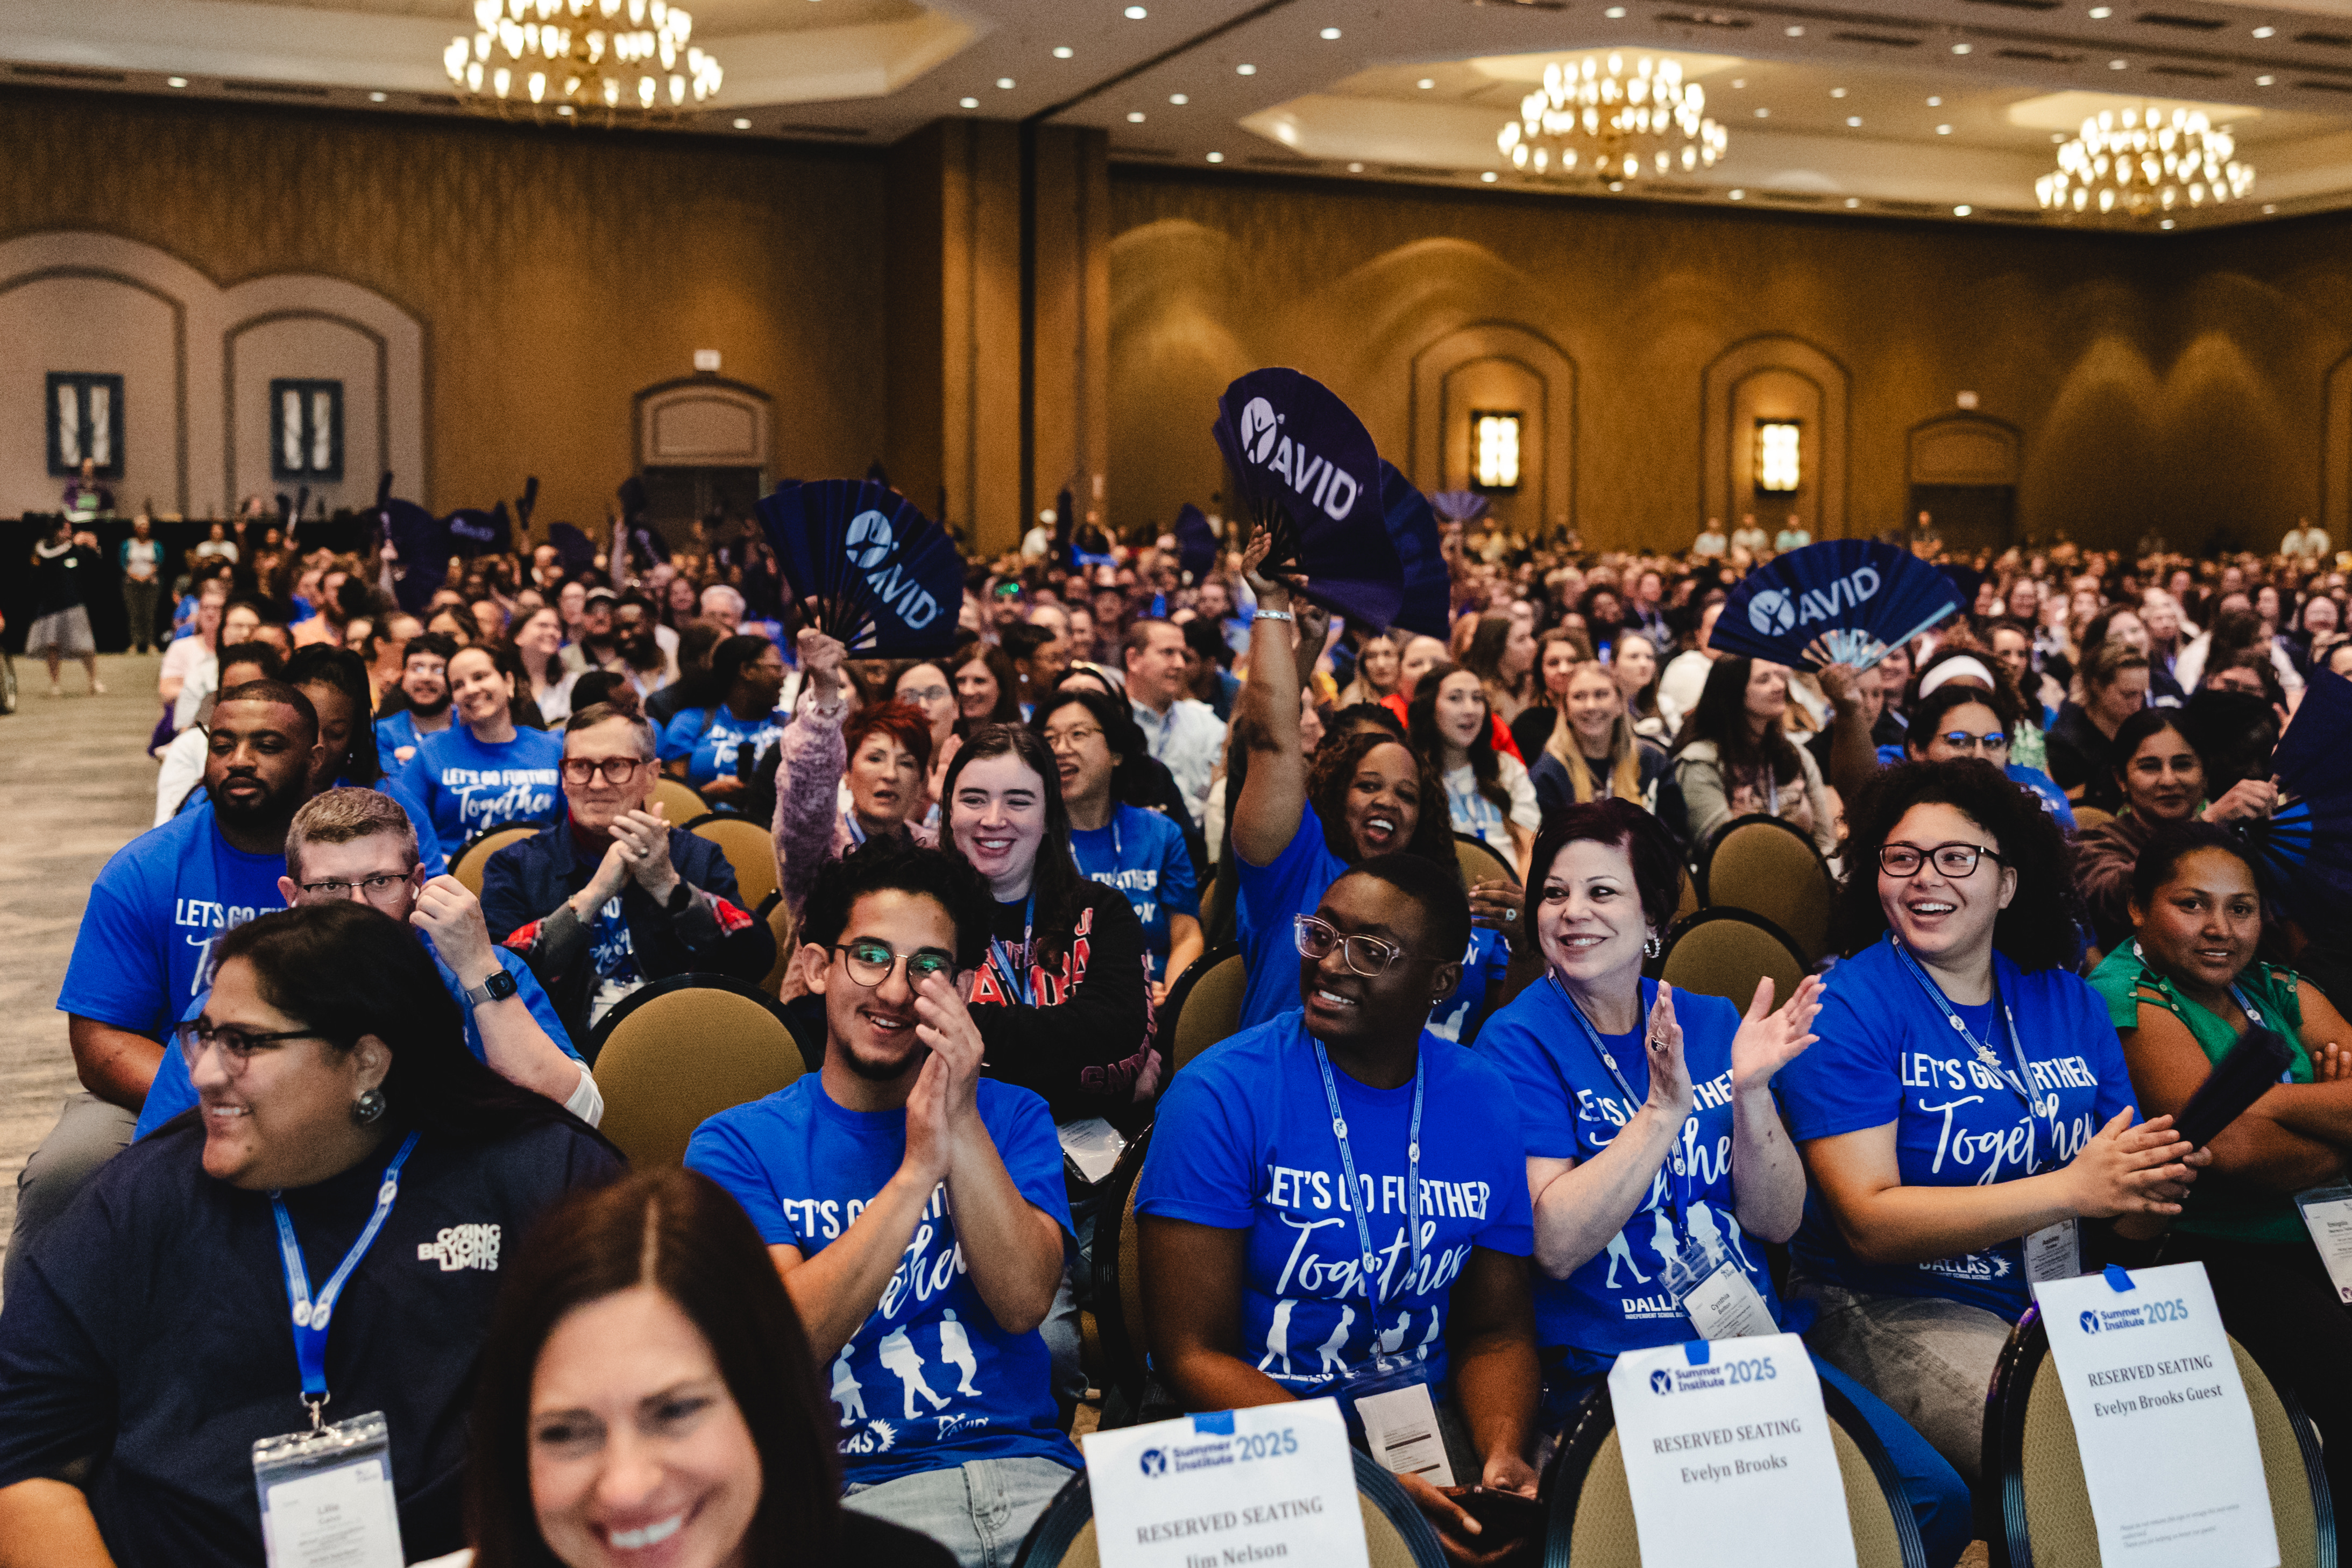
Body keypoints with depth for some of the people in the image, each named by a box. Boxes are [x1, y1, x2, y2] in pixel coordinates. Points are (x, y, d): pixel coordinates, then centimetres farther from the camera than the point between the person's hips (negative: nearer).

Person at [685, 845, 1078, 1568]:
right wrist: (918, 1168, -16)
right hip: (857, 1488, -2)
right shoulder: (736, 1145, 6)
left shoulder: (1012, 1116, 14)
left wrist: (963, 1125, -13)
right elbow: (786, 1343, -8)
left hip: (1028, 1470, 2)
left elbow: (1023, 1303, -2)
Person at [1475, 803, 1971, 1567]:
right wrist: (1665, 1108, -22)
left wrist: (1751, 1093, -12)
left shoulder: (1711, 1023, 9)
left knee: (1936, 1499, -10)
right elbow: (1556, 1244, -17)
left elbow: (1777, 1222, 3)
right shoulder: (1520, 1041, -5)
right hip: (1605, 1369, -5)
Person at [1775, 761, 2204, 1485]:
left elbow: (2124, 1219, 11)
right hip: (1895, 1308, -6)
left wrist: (2155, 1190, -14)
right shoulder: (1847, 1009, -7)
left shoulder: (2068, 1001, 10)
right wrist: (2072, 1188, -22)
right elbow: (1869, 1221, -17)